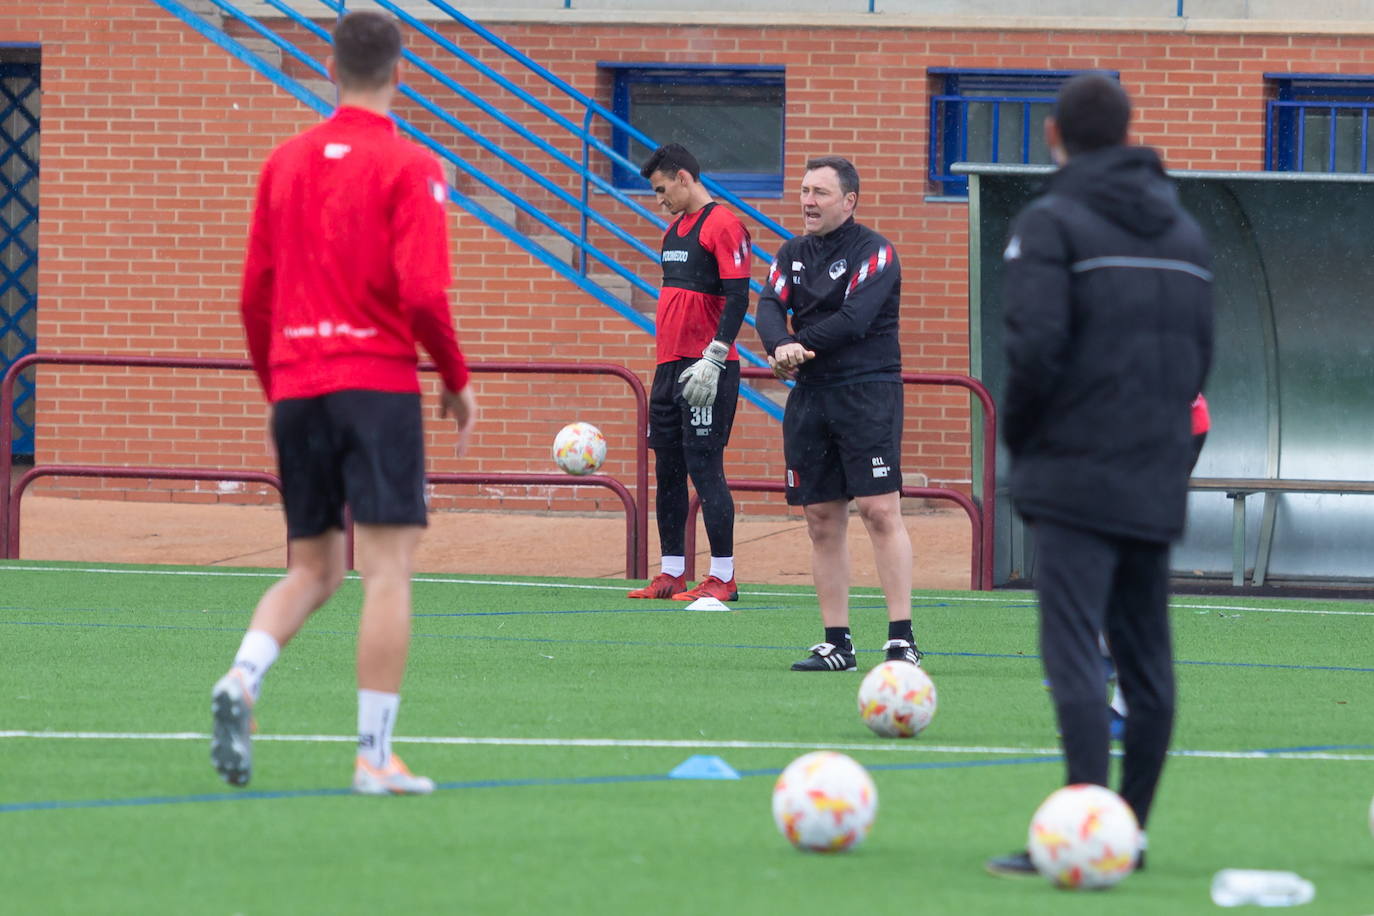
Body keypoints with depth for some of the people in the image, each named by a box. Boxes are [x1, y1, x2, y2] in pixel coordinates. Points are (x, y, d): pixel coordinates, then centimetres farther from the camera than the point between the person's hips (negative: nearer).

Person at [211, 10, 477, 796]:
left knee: (313, 569, 15)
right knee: (389, 569, -3)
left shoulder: (285, 163, 10)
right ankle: (376, 755, -6)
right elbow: (422, 291, -14)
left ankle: (242, 680, -12)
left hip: (296, 387, 5)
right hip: (377, 385, -5)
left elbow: (254, 296, 12)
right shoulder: (408, 168, -6)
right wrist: (458, 379, 0)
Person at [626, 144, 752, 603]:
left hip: (707, 370, -9)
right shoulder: (674, 229, 18)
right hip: (670, 368, 9)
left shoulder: (722, 225, -10)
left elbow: (738, 299, -16)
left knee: (704, 467, -9)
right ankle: (671, 574, 14)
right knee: (668, 470, 9)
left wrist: (712, 361, -20)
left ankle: (722, 578, -6)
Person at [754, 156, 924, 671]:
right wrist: (781, 345, -19)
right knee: (822, 520, 5)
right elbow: (769, 309, 3)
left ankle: (902, 638, -14)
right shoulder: (793, 254, 16)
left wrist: (798, 347, -8)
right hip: (809, 397, 6)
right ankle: (836, 644, 9)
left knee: (879, 509, -13)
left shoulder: (874, 252, -4)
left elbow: (853, 319, -15)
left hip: (867, 391, -6)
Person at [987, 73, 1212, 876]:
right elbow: (1201, 355, 14)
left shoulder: (1051, 224, -6)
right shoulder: (1185, 231, 14)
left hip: (1076, 478, -6)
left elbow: (1036, 347, -16)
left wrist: (1018, 436, 0)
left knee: (1074, 657, -11)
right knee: (1147, 662, 10)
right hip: (1159, 479, 6)